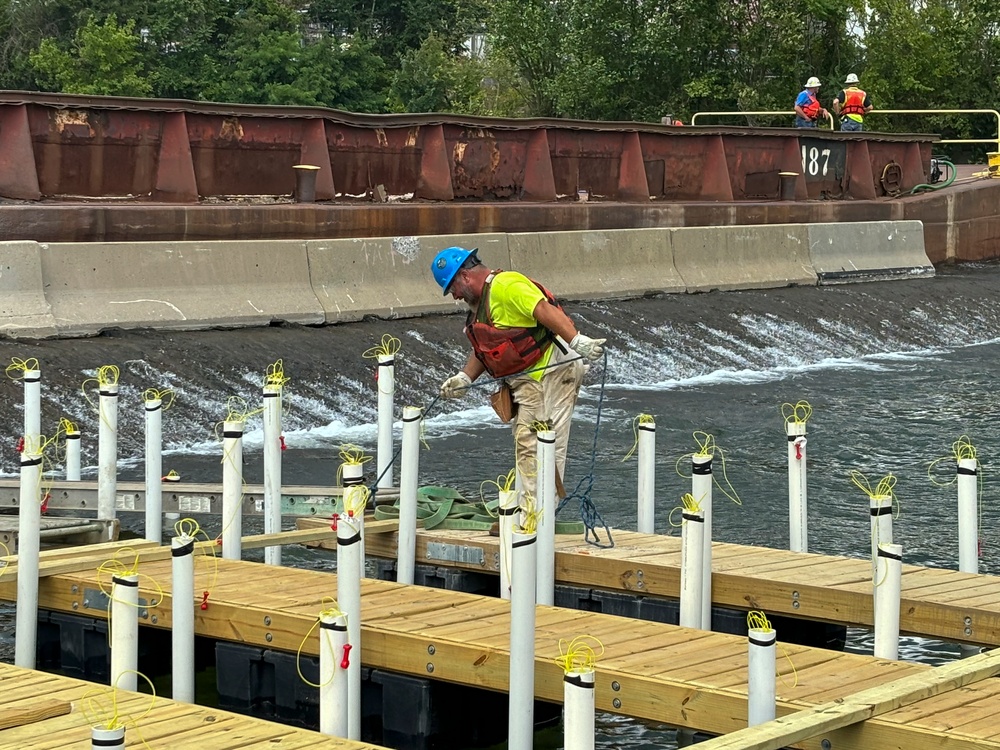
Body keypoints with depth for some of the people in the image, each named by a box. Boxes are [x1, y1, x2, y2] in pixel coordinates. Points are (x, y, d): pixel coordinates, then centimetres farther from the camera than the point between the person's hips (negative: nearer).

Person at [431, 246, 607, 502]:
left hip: (551, 371, -11)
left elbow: (544, 310, -26)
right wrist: (464, 378, 11)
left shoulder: (506, 285, -15)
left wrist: (577, 341, -35)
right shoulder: (481, 302, 20)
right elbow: (483, 350, 24)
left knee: (546, 445, -9)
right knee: (526, 445, 15)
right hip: (529, 380, 11)